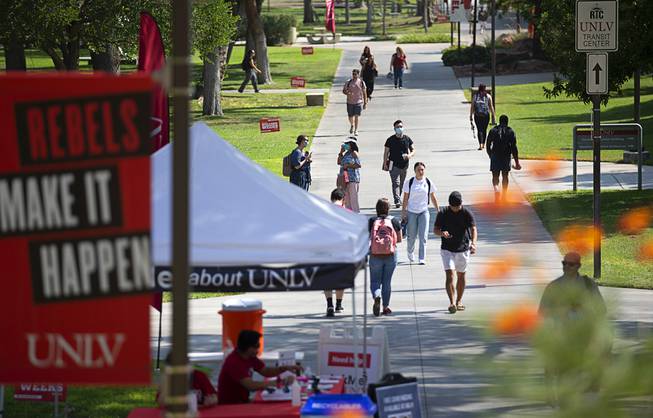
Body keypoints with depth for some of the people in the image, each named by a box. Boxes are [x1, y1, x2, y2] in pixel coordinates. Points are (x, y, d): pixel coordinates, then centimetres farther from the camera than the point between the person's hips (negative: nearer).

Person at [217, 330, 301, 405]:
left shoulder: (250, 357, 3)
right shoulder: (234, 362, -25)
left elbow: (266, 371, 13)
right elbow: (251, 385, -31)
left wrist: (285, 368, -4)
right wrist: (278, 383, -28)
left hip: (242, 402, 8)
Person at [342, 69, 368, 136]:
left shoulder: (361, 82, -1)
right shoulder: (348, 82, -2)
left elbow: (364, 93, 5)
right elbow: (344, 91, 2)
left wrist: (365, 103, 3)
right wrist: (348, 93, -21)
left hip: (358, 102, -1)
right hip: (350, 102, 1)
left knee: (356, 116, -10)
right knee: (350, 117, 9)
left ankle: (356, 130, 0)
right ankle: (352, 125, 40)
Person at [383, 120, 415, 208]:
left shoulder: (407, 139, 4)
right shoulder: (390, 140, -4)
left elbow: (413, 150, 11)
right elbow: (386, 153, 1)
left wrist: (410, 155, -12)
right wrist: (385, 164, -6)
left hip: (404, 165, 4)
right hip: (394, 165, -4)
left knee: (401, 184, 12)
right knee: (396, 183, -14)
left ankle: (398, 200, 25)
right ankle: (397, 201, -23)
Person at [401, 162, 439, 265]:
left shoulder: (428, 183, 0)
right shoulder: (409, 183, -4)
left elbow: (433, 198, 9)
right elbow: (405, 198, 1)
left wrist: (438, 210, 10)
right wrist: (403, 212, -1)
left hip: (424, 211, 0)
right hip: (411, 212, 0)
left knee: (423, 236, -8)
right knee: (411, 236, 8)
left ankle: (422, 259, -5)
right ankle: (410, 252, 37)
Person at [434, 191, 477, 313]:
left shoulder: (467, 214, -7)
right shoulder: (443, 214, -5)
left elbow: (473, 229, -16)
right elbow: (435, 229, -1)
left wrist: (473, 243, -35)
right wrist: (442, 233, -25)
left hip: (463, 249, 1)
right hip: (447, 250, -1)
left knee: (461, 276, 13)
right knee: (450, 276, -13)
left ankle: (459, 301, 28)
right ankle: (452, 303, -17)